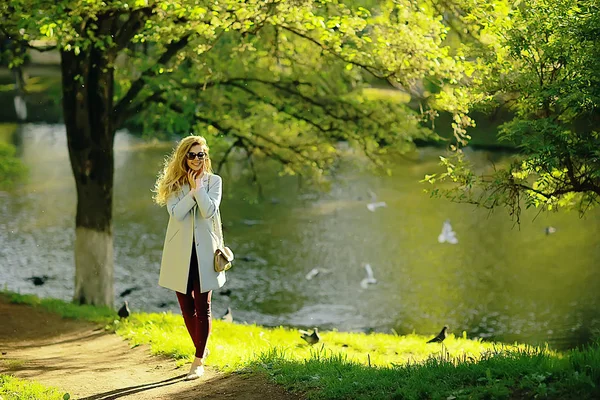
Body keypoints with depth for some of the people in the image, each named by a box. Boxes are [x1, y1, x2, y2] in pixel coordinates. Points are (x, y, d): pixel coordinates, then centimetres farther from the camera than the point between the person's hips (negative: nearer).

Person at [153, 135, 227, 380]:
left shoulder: (214, 181, 2)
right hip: (180, 252, 2)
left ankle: (199, 360, 1)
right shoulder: (174, 183, 4)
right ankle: (201, 349, 27)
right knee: (186, 307, 8)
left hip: (204, 251, -2)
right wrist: (192, 190, -14)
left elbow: (209, 211, -14)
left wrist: (198, 187, -13)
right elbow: (176, 213, -12)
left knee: (202, 307, -1)